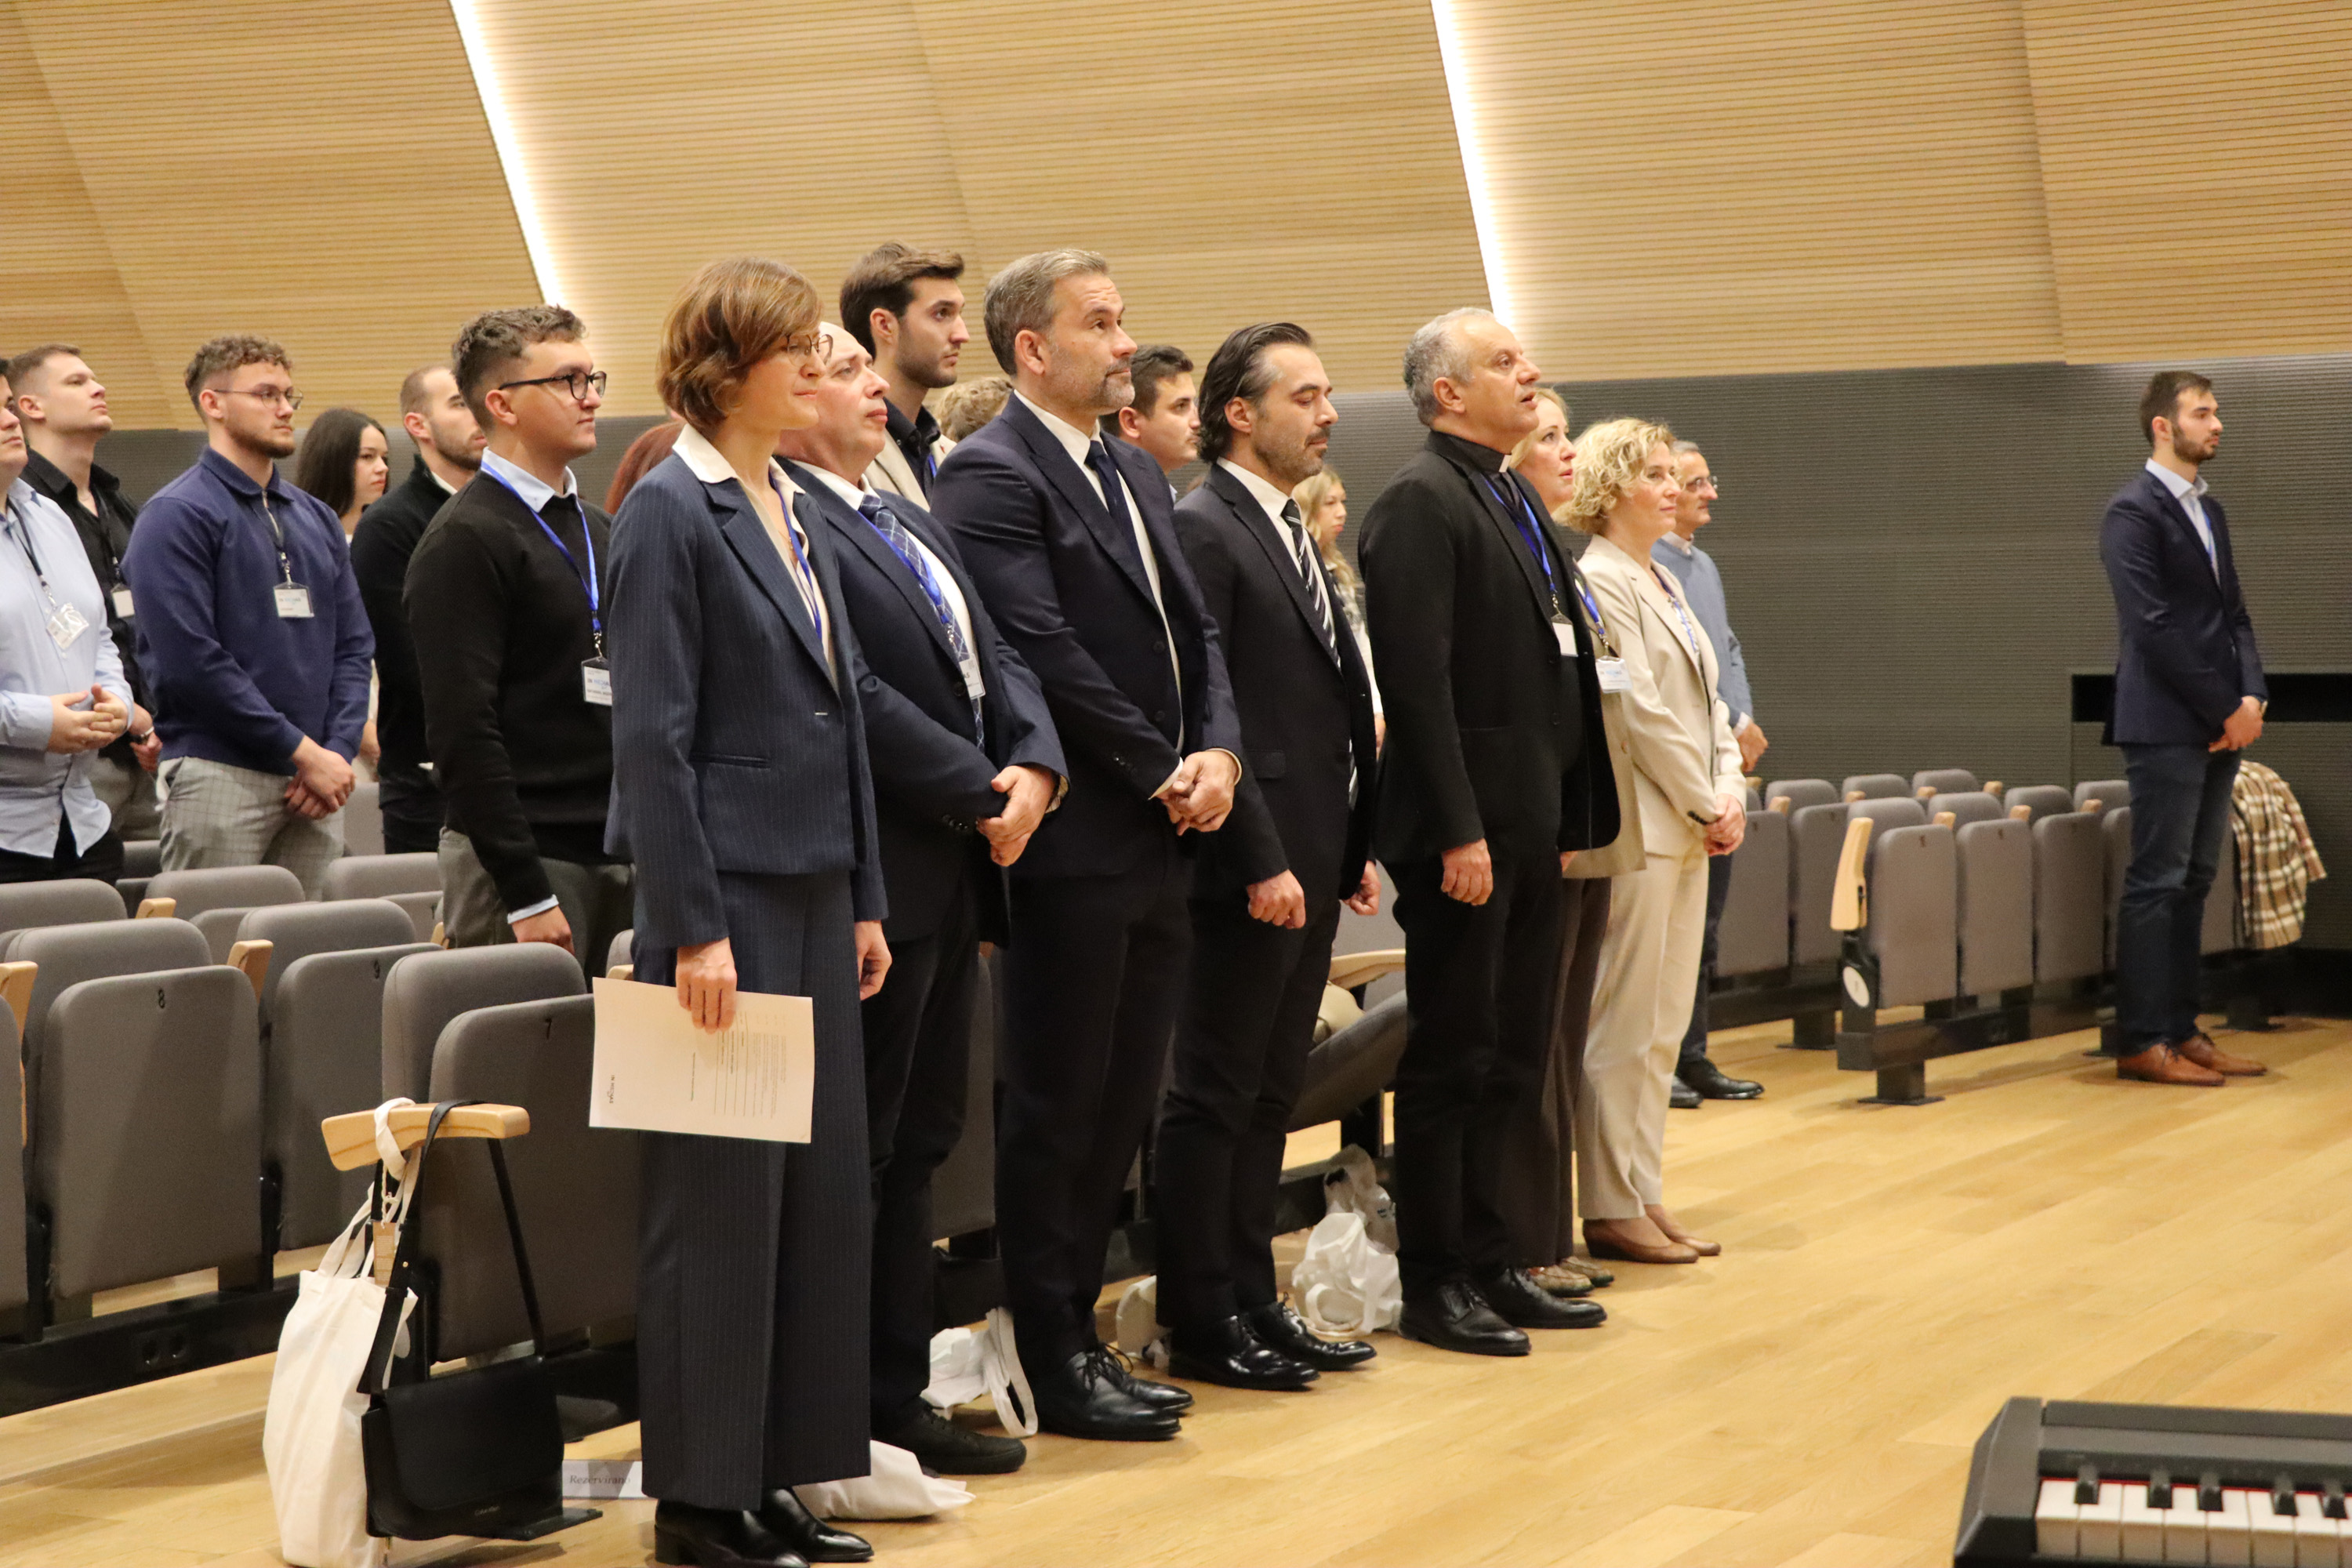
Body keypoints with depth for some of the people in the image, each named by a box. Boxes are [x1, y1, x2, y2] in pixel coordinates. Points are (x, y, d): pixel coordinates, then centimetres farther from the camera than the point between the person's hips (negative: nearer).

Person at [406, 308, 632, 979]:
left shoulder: (598, 531, 17)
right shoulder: (466, 540, -9)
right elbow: (463, 731, -15)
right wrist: (526, 894, -18)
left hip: (615, 854, 7)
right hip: (521, 857, -7)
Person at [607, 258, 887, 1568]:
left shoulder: (796, 510, 14)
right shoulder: (671, 511, -10)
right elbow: (654, 735, -14)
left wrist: (865, 902, 14)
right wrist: (694, 927, -17)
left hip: (813, 893, 8)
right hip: (727, 891, -8)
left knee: (823, 1183, 8)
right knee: (721, 1197, -2)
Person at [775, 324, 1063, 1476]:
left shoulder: (908, 521, 20)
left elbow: (993, 659, 16)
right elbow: (852, 696, -20)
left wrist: (1034, 765, -3)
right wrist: (979, 795, -16)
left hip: (953, 871, 10)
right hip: (876, 880, -10)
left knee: (917, 1144, 14)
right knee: (857, 1153, -3)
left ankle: (896, 1394, 22)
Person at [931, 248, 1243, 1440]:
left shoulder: (1135, 476, 17)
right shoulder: (992, 474, -11)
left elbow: (1194, 631, 16)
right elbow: (1044, 651, -18)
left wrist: (1219, 751, -3)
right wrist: (1164, 770, -14)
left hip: (1157, 845, 9)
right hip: (1077, 841, -8)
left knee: (1123, 1104, 12)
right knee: (1056, 1106, 0)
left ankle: (1076, 1332, 22)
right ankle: (1053, 1364, 8)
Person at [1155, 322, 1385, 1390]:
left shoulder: (1290, 533, 17)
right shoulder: (1203, 531, -12)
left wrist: (1352, 848, 14)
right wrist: (1261, 860, -20)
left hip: (1312, 861, 9)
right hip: (1254, 866, -9)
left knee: (1271, 1093, 13)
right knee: (1216, 1097, -1)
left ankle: (1254, 1302, 20)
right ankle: (1201, 1323, 5)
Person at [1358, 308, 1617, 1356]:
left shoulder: (1515, 502, 17)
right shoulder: (1422, 502, -12)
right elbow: (1418, 681, -18)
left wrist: (1573, 818, 15)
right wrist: (1457, 830, -22)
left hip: (1530, 825, 9)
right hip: (1467, 827, -9)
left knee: (1509, 1057, 13)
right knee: (1451, 1062, -1)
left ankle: (1486, 1264, 22)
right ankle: (1433, 1286, 7)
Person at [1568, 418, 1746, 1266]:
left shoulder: (1661, 582, 17)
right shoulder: (1600, 581, -11)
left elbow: (1705, 700, 18)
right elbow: (1640, 711, -16)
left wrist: (1731, 787, 2)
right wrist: (1706, 806, -11)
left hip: (1688, 830, 9)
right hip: (1639, 829, -9)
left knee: (1664, 1028, 11)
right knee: (1624, 1028, -4)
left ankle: (1645, 1195, 17)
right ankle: (1613, 1209, 1)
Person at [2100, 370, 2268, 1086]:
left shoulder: (2209, 510, 17)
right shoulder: (2133, 511, -9)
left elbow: (2233, 612, 17)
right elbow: (2154, 625, -15)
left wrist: (2251, 694, 0)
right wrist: (2222, 708, -13)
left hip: (2219, 726, 8)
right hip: (2167, 725, -8)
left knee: (2193, 882, 10)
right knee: (2157, 883, -5)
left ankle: (2180, 1029, 15)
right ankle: (2143, 1044, -2)